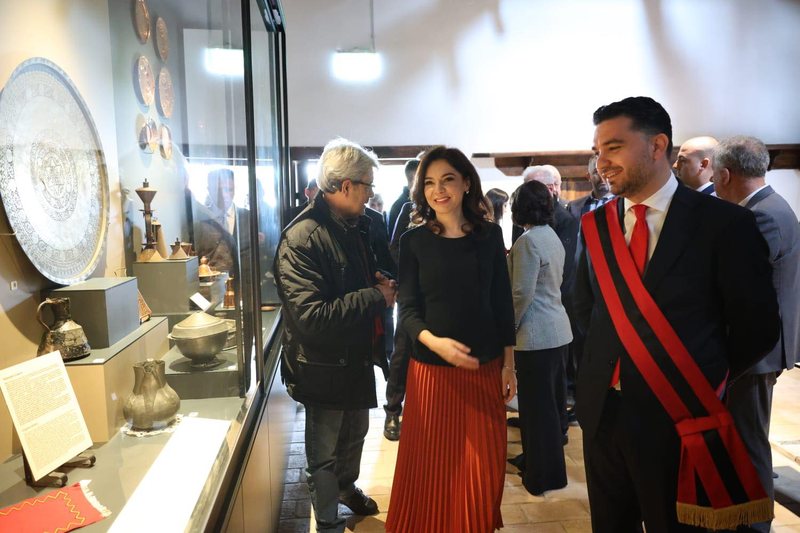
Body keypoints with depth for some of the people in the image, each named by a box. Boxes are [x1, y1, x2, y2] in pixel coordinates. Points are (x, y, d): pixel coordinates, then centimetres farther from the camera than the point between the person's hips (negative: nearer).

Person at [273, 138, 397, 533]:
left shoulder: (354, 226, 3)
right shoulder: (302, 238, -24)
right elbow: (311, 316, -31)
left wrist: (381, 284, -4)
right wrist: (376, 297, -24)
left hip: (356, 356, 9)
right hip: (324, 366, -9)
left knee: (355, 432, 28)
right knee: (324, 452, 10)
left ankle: (347, 487, 54)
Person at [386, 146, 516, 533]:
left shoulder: (489, 235, 0)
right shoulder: (414, 241, -5)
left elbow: (502, 303, 5)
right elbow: (408, 310, -8)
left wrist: (508, 364, 4)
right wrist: (434, 341, -27)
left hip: (485, 367, 2)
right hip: (431, 368, -2)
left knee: (483, 467, 14)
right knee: (432, 466, 10)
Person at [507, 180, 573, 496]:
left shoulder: (528, 241, -17)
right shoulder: (553, 237, 11)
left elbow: (523, 293, -19)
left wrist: (509, 325, -6)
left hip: (536, 335, -9)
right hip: (558, 330, 9)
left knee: (538, 406, 3)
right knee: (549, 402, 19)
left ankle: (543, 476, 16)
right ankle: (538, 461, 35)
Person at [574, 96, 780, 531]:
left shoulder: (723, 223, -9)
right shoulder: (595, 226, 3)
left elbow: (756, 327, -4)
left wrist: (705, 384, 2)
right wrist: (609, 362, 4)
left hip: (680, 419, -3)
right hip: (603, 412, 4)